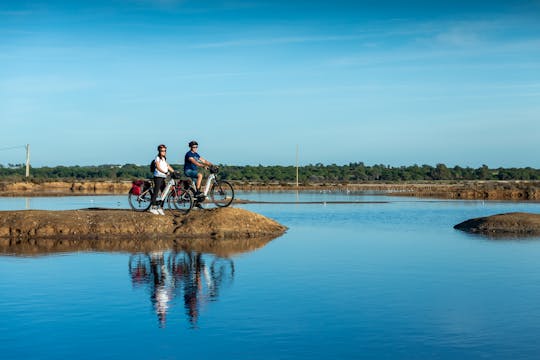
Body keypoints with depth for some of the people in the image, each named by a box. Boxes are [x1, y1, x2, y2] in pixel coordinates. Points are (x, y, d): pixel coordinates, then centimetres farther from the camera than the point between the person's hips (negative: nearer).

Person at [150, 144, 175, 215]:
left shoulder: (164, 159, 18)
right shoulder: (157, 158, -6)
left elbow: (168, 166, 17)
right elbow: (158, 167, -19)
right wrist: (165, 172, -32)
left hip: (163, 177, 8)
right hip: (158, 177, -8)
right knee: (156, 192, -8)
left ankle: (160, 208, 10)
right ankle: (152, 207, -4)